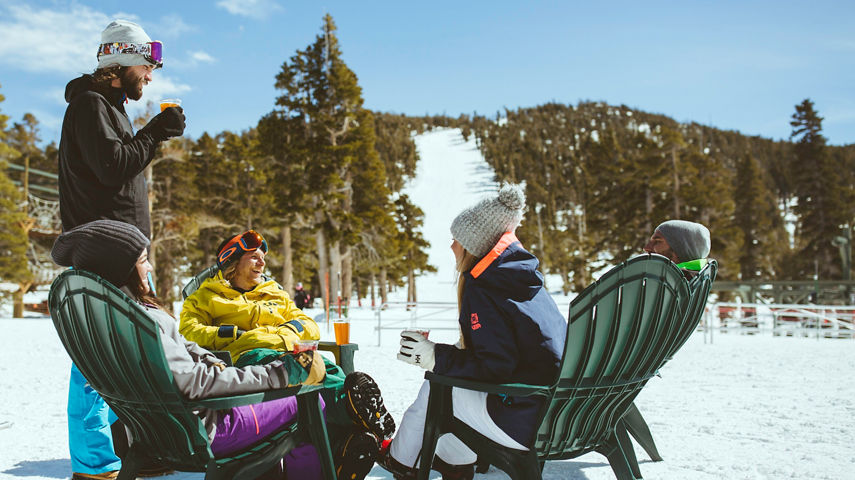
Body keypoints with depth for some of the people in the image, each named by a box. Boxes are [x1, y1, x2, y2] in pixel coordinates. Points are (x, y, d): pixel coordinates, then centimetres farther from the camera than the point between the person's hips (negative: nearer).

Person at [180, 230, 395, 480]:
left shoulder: (275, 294, 37)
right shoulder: (207, 297, 26)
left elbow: (311, 328, 33)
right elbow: (187, 331, 10)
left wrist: (294, 327, 10)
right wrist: (232, 334, -2)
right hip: (248, 354, -4)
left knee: (329, 370, -34)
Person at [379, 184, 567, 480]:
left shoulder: (482, 289, -15)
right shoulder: (526, 279, 11)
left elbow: (495, 367, -21)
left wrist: (436, 358, -11)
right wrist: (448, 353, 19)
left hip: (526, 423, -9)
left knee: (433, 390, 6)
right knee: (445, 377, 18)